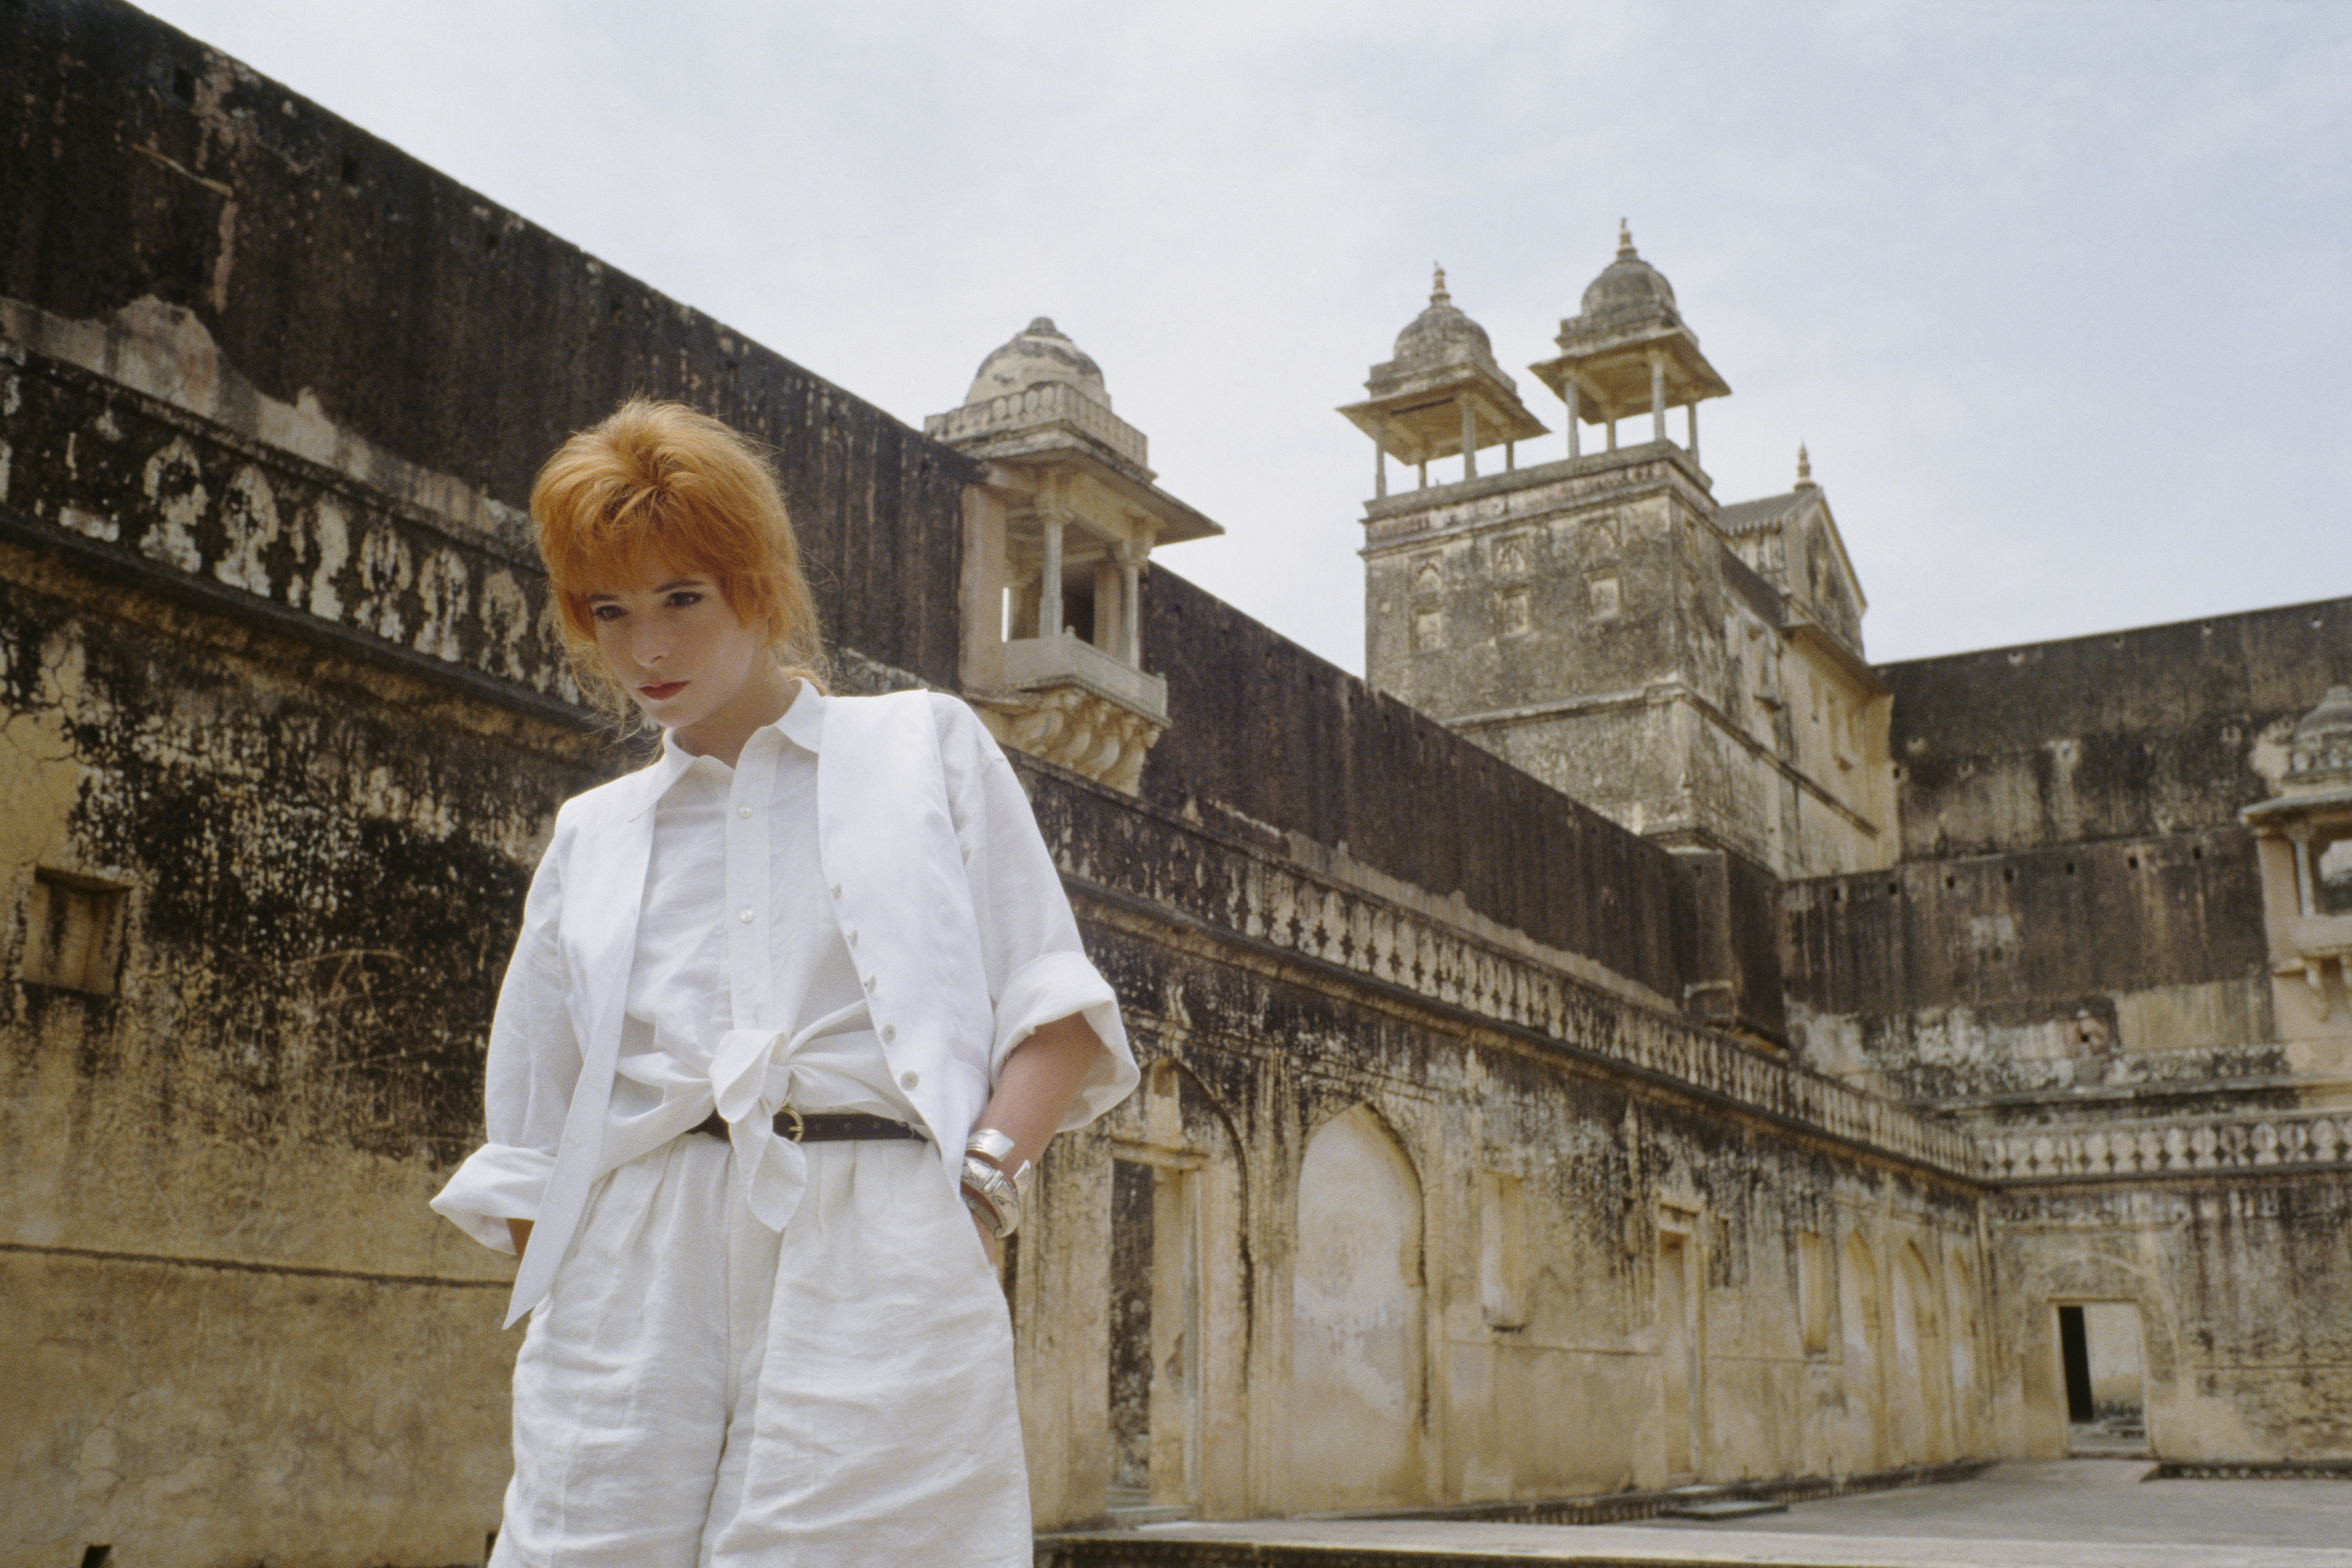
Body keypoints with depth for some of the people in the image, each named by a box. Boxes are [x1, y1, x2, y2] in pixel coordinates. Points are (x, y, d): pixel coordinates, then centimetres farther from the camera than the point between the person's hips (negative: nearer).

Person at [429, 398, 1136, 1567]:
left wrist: (982, 1183, -9)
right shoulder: (590, 834, 21)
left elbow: (1054, 1006, 6)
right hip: (635, 1279, 3)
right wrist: (556, 1297, 5)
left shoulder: (925, 745, 13)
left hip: (878, 1254, -3)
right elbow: (528, 1140, 21)